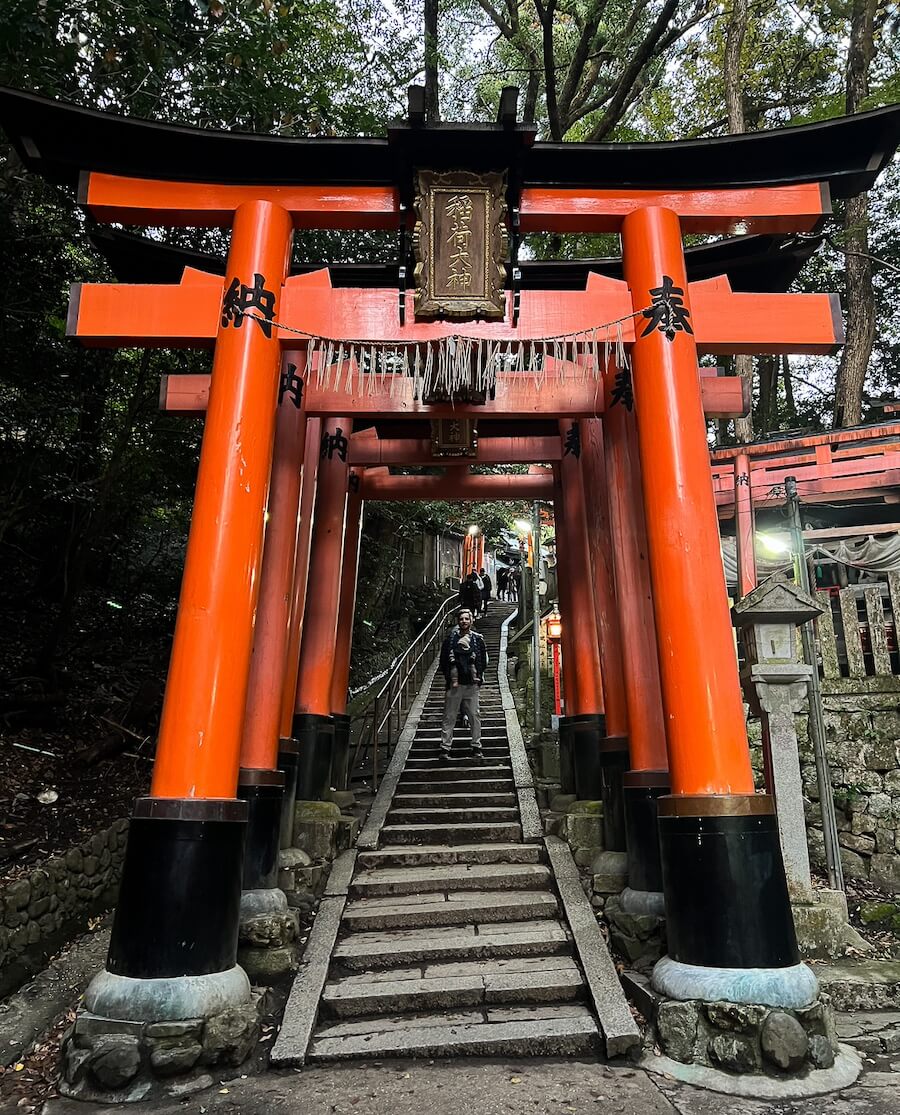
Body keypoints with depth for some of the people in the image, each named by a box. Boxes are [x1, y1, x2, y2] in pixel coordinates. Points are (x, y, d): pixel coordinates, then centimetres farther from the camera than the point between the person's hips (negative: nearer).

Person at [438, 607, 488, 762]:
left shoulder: (478, 639, 7)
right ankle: (445, 748, 6)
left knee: (474, 716, 2)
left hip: (471, 685, 1)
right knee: (449, 717, 1)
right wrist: (449, 677, 1)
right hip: (454, 685, 0)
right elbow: (442, 661, 9)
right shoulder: (450, 639, 5)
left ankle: (476, 747, 11)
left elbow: (483, 661, 11)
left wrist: (478, 676, 2)